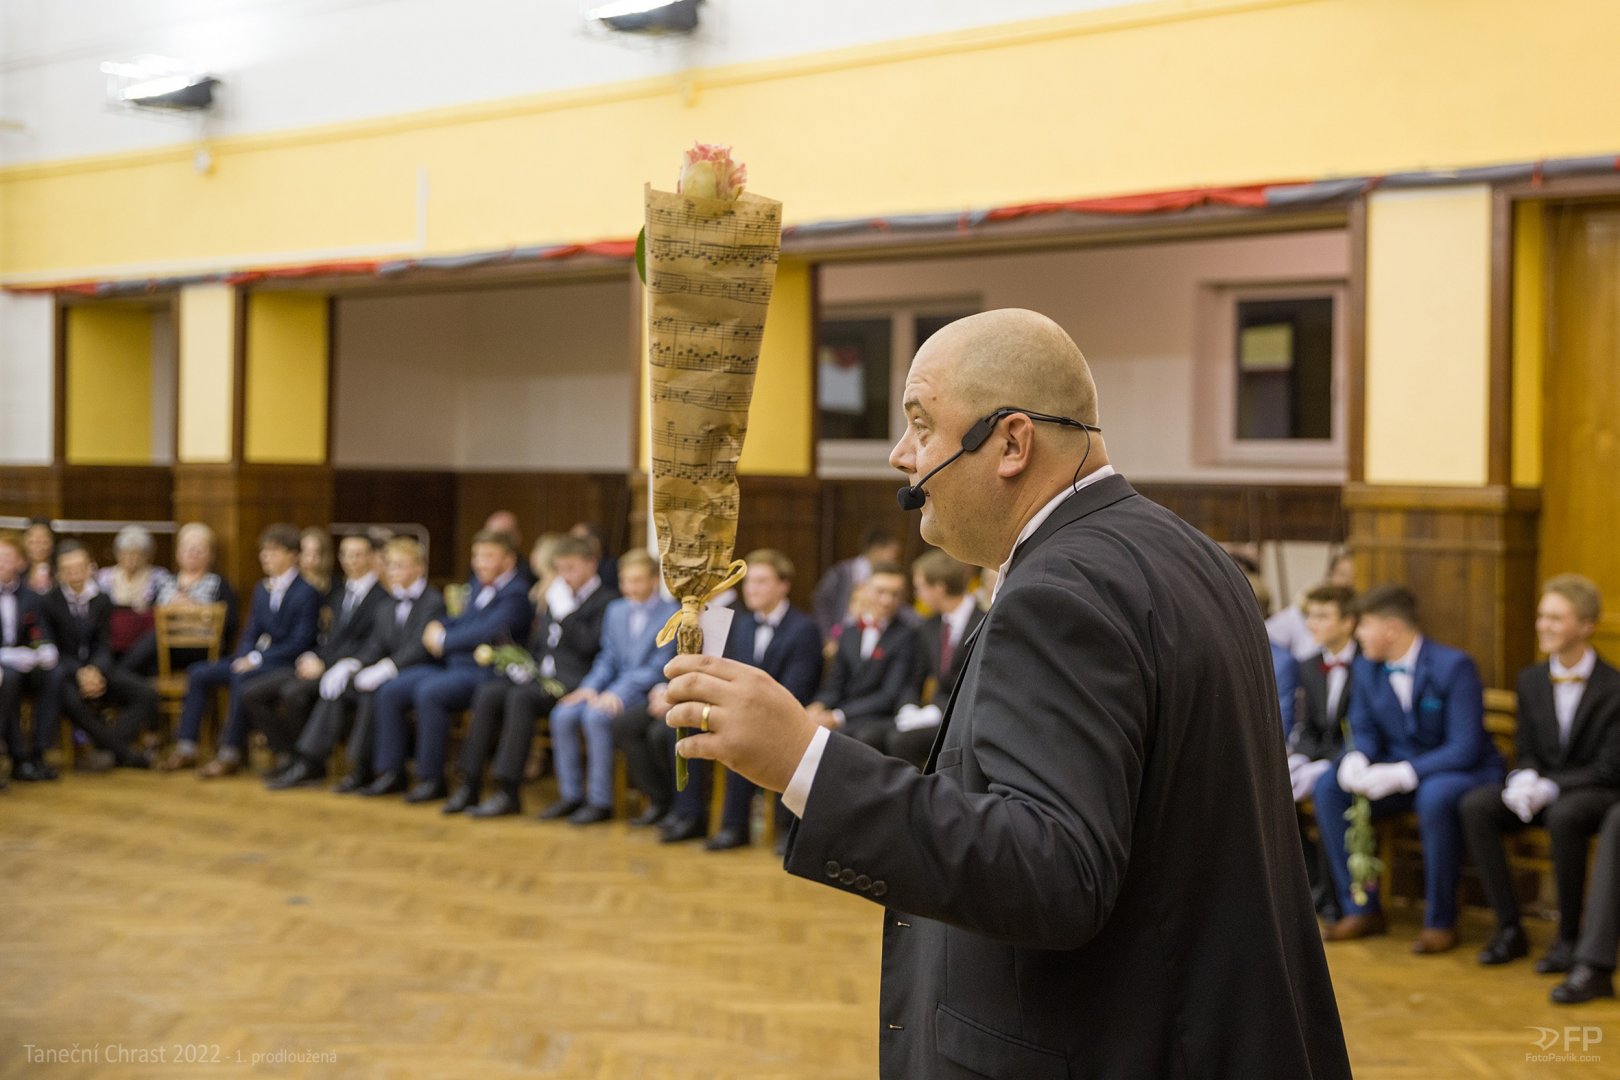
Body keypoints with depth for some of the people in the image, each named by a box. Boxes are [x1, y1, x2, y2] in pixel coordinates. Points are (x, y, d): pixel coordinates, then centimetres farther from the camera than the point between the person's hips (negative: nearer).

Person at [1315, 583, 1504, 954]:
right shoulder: (1366, 668, 1)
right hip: (1397, 769, 6)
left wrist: (1400, 774, -32)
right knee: (1328, 787, -16)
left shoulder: (1453, 666, -19)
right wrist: (1355, 762, -18)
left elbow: (1465, 748, -23)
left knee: (1436, 796, -40)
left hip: (1462, 772, -6)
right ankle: (1361, 910, -8)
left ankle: (1440, 921, -21)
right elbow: (1364, 731, 8)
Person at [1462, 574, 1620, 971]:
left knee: (1564, 816, -39)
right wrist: (1524, 780, -13)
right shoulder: (1531, 679, 7)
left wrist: (1547, 788, -24)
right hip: (1541, 791, 6)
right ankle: (1509, 929, -15)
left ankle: (1569, 936, -22)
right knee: (1475, 805, -21)